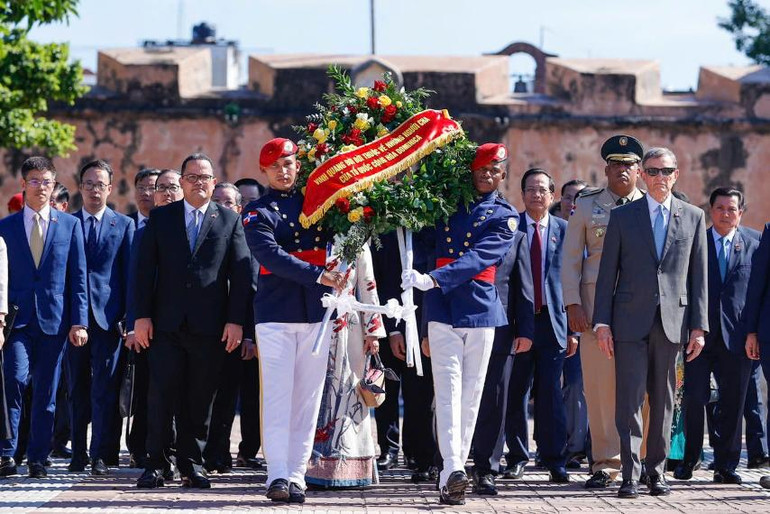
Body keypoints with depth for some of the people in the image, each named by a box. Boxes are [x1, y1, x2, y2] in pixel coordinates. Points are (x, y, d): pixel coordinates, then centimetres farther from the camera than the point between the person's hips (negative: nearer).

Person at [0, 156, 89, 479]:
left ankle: (38, 459, 13)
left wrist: (79, 321, -3)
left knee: (46, 392, 4)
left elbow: (78, 277, 4)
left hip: (54, 319, 1)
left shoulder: (70, 225, 7)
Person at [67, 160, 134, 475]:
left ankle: (100, 456, -3)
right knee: (77, 387, 6)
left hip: (108, 316, -1)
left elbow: (129, 272, 5)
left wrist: (128, 316, -3)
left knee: (105, 388, -5)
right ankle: (78, 452, 13)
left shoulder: (124, 225, 9)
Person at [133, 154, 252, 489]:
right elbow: (146, 269, 6)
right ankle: (155, 465, 2)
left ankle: (191, 466, 10)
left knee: (200, 400, 3)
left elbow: (241, 273, 3)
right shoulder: (160, 218, 10)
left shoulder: (230, 221, 8)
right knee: (162, 395, -3)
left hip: (210, 326, 0)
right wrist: (142, 315, -2)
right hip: (167, 323, 0)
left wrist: (235, 320, -4)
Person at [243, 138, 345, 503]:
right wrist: (319, 276, -21)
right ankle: (277, 476, -11)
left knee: (307, 399, 3)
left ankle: (296, 476, 5)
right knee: (277, 396, -7)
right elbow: (272, 257, -12)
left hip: (316, 314, 3)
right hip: (276, 313, -3)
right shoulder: (258, 212, 3)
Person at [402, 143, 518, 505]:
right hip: (442, 312, 0)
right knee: (448, 390, -11)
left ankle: (452, 475, 7)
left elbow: (478, 258, -12)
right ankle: (452, 469, -23)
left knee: (471, 395, 2)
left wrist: (433, 280, -24)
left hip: (481, 311, 0)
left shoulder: (505, 216, 3)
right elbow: (426, 243, 20)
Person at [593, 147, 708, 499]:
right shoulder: (622, 217, 6)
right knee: (630, 399, -7)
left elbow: (699, 276, 8)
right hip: (630, 321, -1)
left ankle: (657, 472, 14)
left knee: (663, 400, 6)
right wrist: (602, 322, -3)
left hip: (672, 321, 1)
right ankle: (630, 474, -6)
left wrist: (699, 326, 2)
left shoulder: (693, 218, 9)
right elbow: (607, 273, 5)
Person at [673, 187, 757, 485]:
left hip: (736, 335, 1)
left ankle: (726, 465, 13)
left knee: (733, 402, 4)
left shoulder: (755, 242, 7)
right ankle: (689, 459, 15)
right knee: (694, 398, -2)